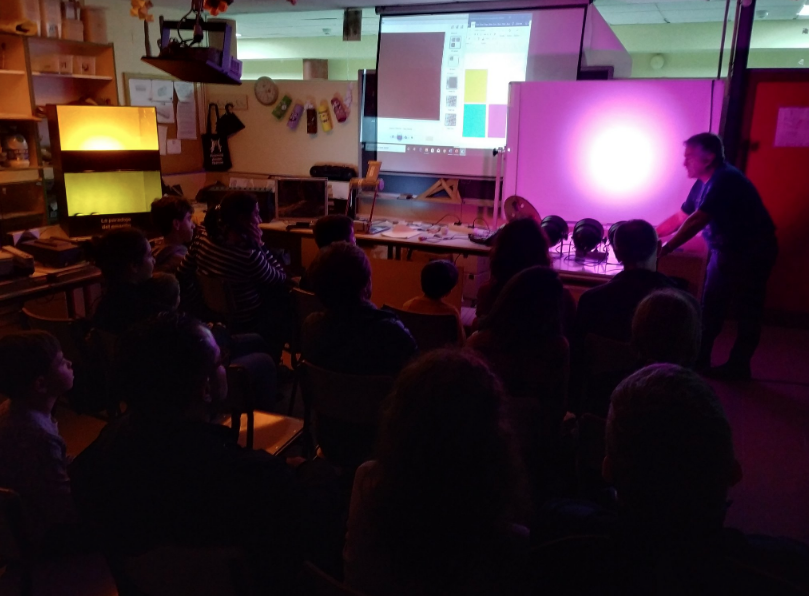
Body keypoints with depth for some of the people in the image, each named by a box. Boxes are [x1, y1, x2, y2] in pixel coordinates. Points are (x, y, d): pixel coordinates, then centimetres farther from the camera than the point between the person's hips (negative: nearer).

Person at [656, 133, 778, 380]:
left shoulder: (725, 180, -23)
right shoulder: (703, 183, 6)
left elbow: (695, 222, -31)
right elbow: (680, 218, 14)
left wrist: (664, 249, -32)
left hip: (752, 253, -9)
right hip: (725, 251, 9)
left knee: (747, 312, 2)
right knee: (710, 309, 11)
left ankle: (738, 366, 12)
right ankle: (698, 360, 19)